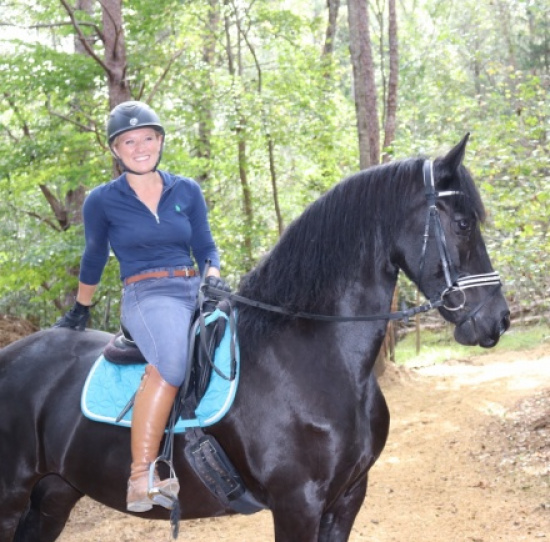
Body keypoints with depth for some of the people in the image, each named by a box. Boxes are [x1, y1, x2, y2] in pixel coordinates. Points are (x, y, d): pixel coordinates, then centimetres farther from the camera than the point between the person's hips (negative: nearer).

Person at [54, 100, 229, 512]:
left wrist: (214, 277, -6)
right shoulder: (102, 201, 4)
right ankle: (141, 479, -38)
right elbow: (94, 259, 16)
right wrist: (80, 312, 25)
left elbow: (206, 248, 14)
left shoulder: (188, 192, 11)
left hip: (196, 293, 5)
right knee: (174, 359, -36)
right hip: (145, 296, -5)